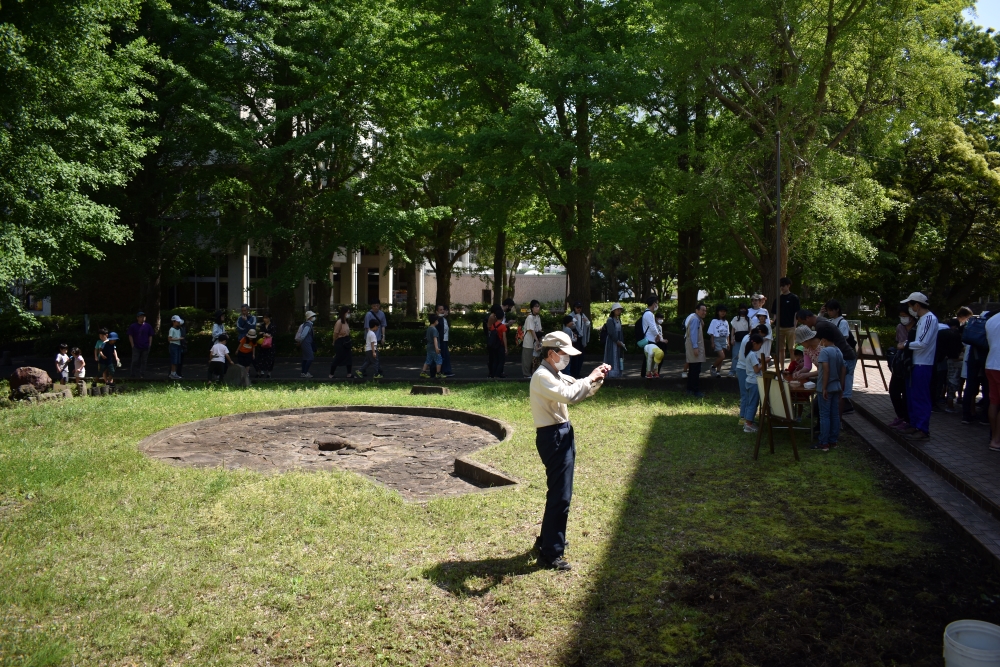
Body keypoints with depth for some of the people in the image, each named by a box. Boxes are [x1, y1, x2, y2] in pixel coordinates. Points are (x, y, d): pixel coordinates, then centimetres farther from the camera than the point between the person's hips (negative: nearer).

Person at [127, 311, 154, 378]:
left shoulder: (148, 326, 7)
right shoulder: (133, 326, 1)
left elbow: (150, 336, 11)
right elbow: (130, 336, 2)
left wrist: (149, 345, 4)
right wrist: (133, 346, -4)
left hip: (145, 347, 2)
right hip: (136, 347, -2)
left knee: (144, 362, 7)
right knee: (134, 361, -4)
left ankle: (142, 375, 14)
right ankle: (131, 375, 5)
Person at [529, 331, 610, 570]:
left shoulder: (556, 375, 15)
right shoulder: (542, 376, -17)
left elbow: (580, 391, 19)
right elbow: (569, 395, -30)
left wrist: (597, 378, 2)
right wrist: (590, 377, -18)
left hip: (563, 435, 11)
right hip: (553, 437, -11)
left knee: (558, 492, 20)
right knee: (560, 496, -7)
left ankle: (547, 539, 34)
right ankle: (550, 553, 2)